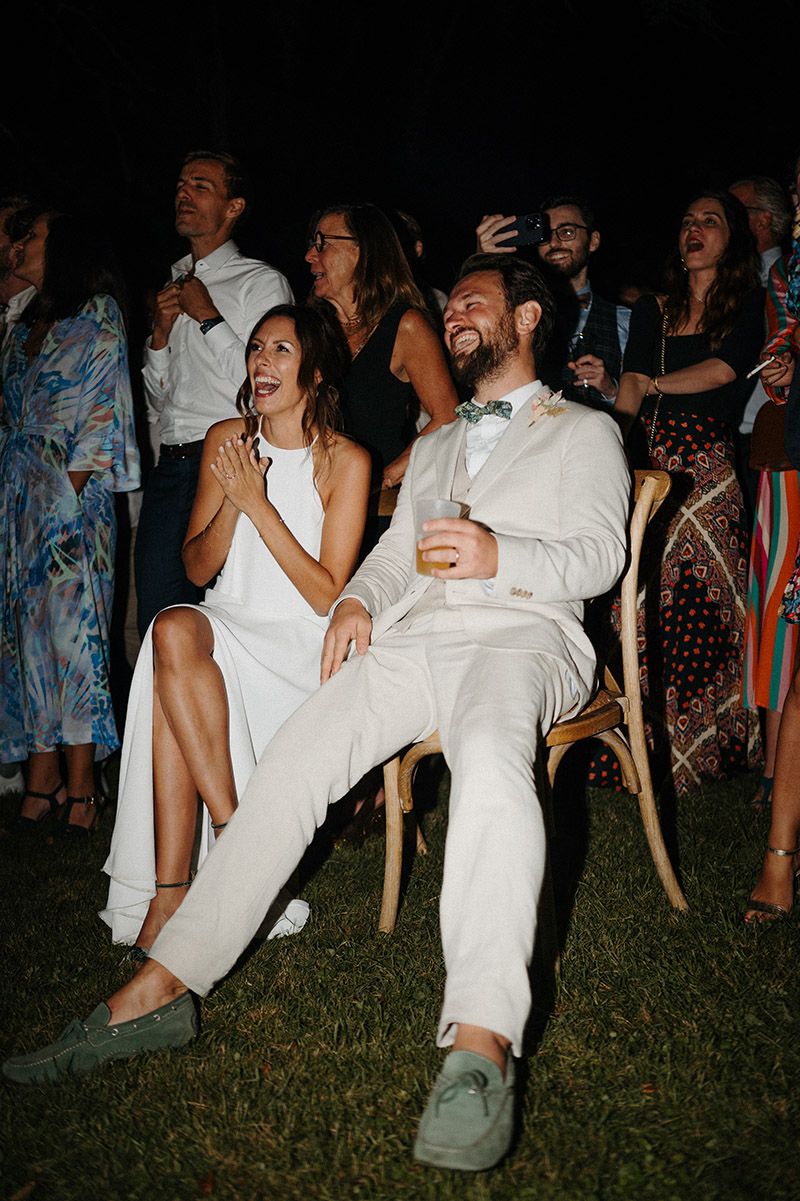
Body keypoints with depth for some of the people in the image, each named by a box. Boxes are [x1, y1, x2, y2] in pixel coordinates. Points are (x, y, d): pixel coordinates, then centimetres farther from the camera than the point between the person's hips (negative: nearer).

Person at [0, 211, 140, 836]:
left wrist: (72, 486, -14)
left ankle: (82, 783, -5)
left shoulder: (98, 316, 1)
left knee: (71, 625, -10)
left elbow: (103, 408, -7)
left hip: (71, 492, -6)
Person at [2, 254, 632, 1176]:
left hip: (521, 634, -5)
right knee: (292, 761, -17)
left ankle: (481, 1044, -46)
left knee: (489, 752, -39)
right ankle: (159, 989, -14)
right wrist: (357, 598, 1)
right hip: (409, 634, 5)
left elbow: (600, 553, 1)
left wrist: (501, 556, -20)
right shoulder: (432, 447, 34)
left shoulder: (584, 431, 17)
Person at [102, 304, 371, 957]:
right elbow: (197, 568, 10)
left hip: (302, 642, -4)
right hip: (225, 624, 4)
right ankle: (236, 828, -27)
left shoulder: (345, 460, -4)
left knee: (169, 681, -31)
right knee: (174, 630, -32)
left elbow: (327, 595, -9)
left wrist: (259, 504, -15)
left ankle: (169, 889, -23)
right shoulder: (227, 439, 10)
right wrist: (233, 503, -10)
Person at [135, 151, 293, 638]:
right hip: (170, 467, 6)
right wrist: (161, 332, 6)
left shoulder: (262, 282, 3)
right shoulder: (174, 285, 22)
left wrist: (209, 316, -6)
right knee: (157, 620, 5)